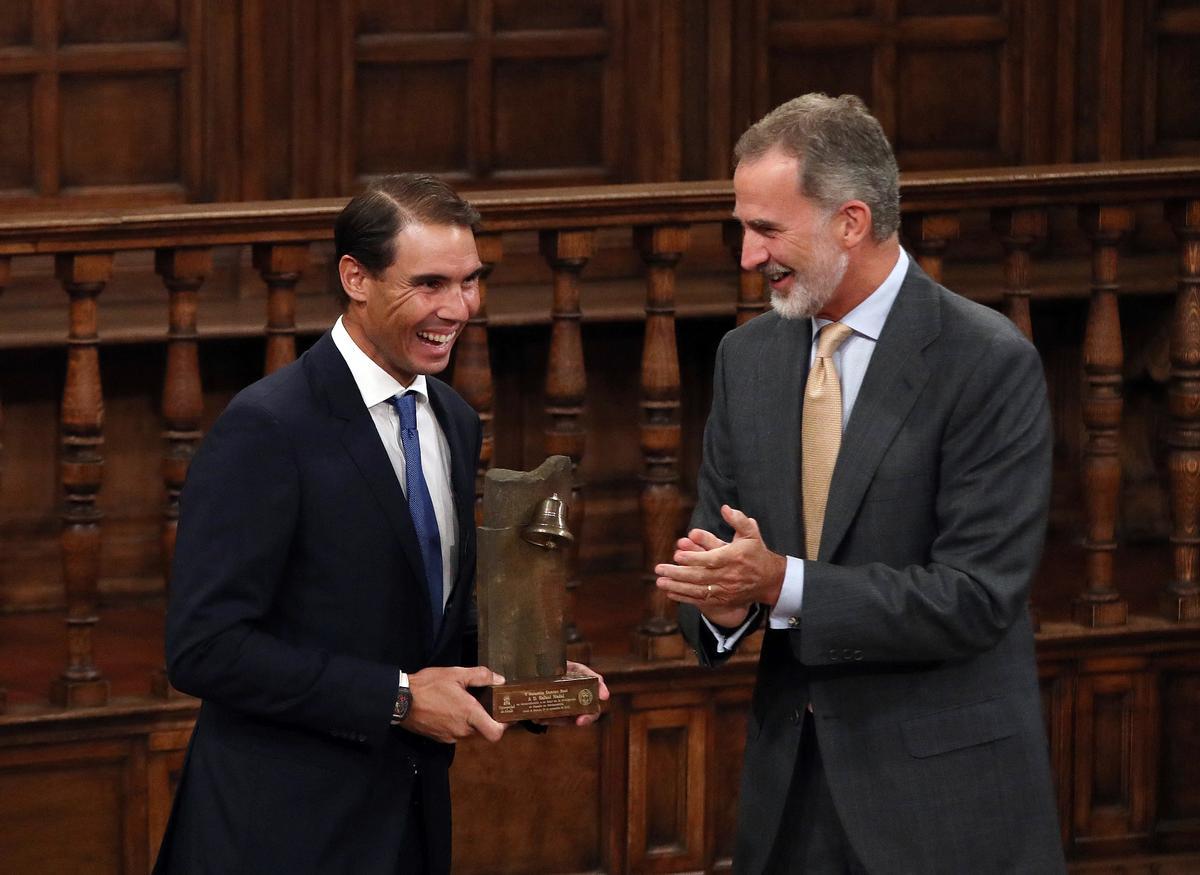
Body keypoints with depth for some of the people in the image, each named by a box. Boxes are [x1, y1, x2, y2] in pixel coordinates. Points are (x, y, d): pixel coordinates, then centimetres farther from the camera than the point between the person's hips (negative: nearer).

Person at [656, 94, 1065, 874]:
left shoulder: (990, 363, -13)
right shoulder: (748, 356, 7)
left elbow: (976, 596, -18)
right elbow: (718, 535, 12)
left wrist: (783, 583, -23)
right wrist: (719, 597, -12)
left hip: (944, 785, -5)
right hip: (791, 776, 5)